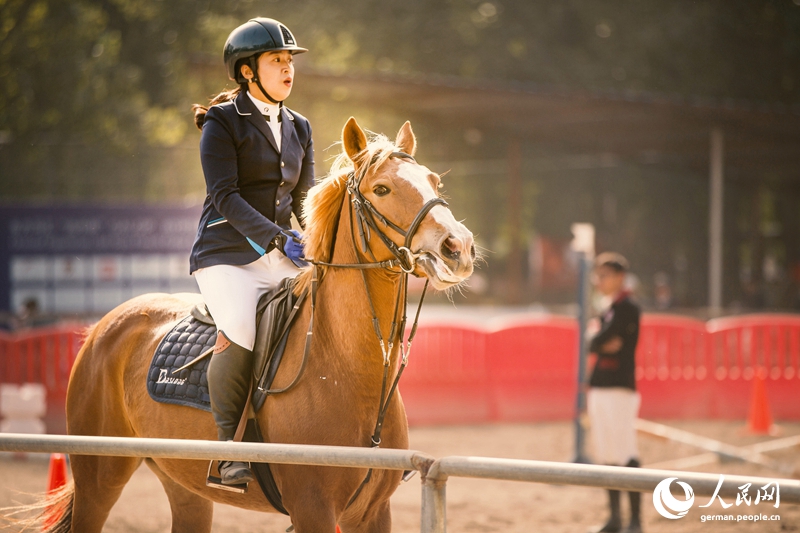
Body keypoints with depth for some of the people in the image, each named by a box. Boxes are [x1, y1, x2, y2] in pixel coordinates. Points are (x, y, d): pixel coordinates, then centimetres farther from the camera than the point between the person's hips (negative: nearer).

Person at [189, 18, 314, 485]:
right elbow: (225, 197, -13)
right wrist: (278, 237, -24)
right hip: (227, 256, -6)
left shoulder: (298, 128, 16)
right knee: (241, 333, -32)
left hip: (281, 259, 6)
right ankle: (230, 444, -18)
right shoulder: (222, 123, -3)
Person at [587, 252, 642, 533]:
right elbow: (594, 345, 7)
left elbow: (602, 340, -17)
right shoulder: (609, 311, 18)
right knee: (607, 456, 10)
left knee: (626, 456, -11)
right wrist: (605, 345, -9)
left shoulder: (627, 308, -8)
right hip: (599, 388, 9)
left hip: (620, 390, -9)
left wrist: (599, 342, 0)